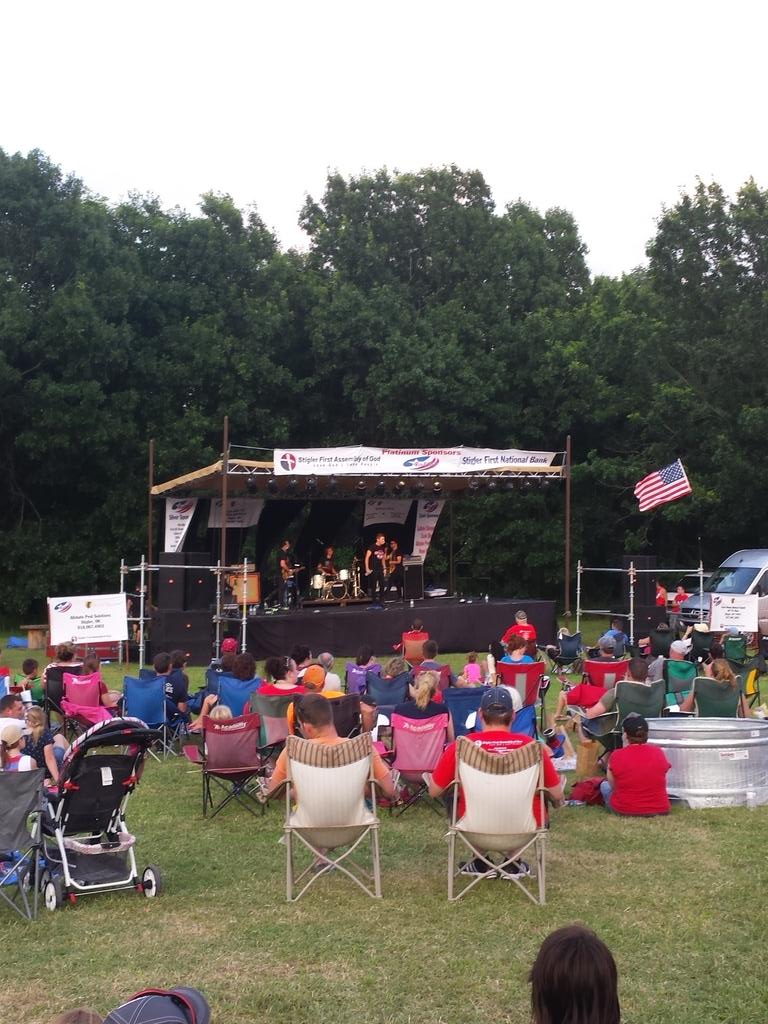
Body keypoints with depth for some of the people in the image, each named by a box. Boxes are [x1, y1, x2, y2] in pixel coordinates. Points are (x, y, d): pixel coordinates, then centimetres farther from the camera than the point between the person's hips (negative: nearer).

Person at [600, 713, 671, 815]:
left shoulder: (617, 755, -14)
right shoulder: (659, 753, -5)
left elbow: (613, 785, -1)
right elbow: (661, 783, 8)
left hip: (624, 810, -4)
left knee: (604, 785, 24)